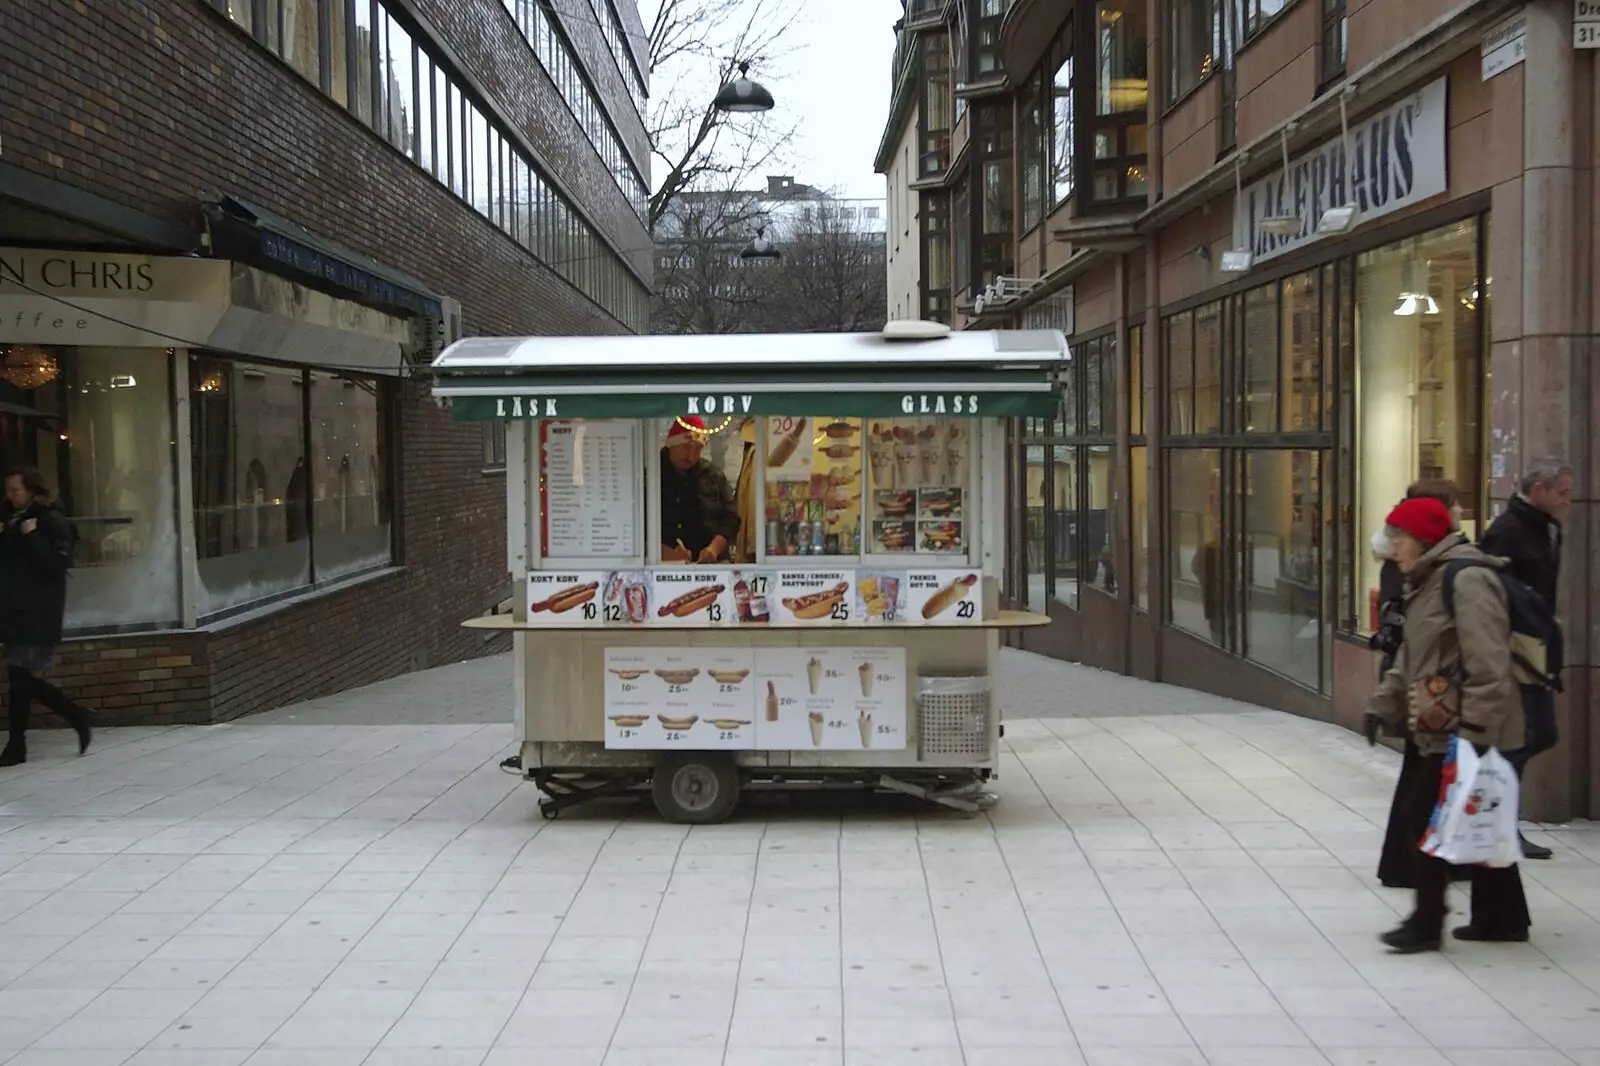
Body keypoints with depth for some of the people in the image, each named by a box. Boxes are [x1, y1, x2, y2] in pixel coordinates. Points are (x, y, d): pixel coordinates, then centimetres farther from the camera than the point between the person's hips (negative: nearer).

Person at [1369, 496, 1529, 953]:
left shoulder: (1467, 579, -17)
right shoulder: (1428, 583, 16)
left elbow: (1488, 662, -23)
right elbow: (1410, 657, 23)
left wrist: (1476, 727, -25)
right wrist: (1384, 706, 20)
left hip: (1467, 731, -10)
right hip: (1441, 729, 10)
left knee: (1428, 815, -7)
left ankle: (1427, 923, 1)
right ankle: (1501, 918, 23)